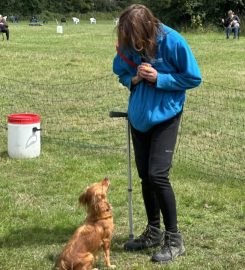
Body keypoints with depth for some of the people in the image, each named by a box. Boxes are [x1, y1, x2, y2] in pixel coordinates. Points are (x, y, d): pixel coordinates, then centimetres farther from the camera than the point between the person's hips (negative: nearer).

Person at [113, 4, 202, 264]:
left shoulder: (171, 41, -21)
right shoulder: (127, 43, -8)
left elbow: (193, 78, -13)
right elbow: (120, 72, 8)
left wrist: (158, 78, -22)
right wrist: (133, 79, -14)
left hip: (165, 116, -5)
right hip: (139, 116, 5)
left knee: (157, 175, -13)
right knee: (144, 175, 12)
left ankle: (174, 239, 2)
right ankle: (154, 232, 29)